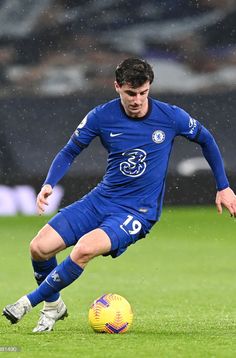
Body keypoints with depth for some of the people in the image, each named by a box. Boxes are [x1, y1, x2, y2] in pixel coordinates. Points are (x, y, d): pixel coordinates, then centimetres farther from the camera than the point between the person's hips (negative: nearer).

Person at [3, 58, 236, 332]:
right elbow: (70, 152, 6)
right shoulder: (101, 117, -8)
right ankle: (54, 306, 17)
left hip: (138, 212, -3)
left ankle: (30, 301, -12)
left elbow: (205, 139, 8)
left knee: (85, 248, -31)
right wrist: (49, 184, -12)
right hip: (100, 199, 3)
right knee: (39, 247, -12)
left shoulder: (171, 117, -11)